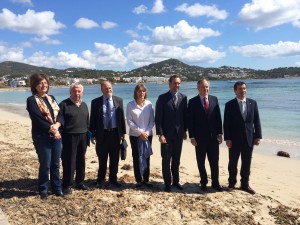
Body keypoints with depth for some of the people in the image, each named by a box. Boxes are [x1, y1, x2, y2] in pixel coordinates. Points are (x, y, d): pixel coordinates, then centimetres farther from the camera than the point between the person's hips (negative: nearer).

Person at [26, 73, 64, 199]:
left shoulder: (51, 98, 13)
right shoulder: (31, 100, -6)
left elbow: (60, 115, 5)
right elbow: (38, 119, -16)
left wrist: (57, 125, -14)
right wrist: (52, 130, -15)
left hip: (56, 135, 5)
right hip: (42, 137, -5)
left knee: (55, 164, 11)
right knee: (45, 165, 2)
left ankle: (57, 189, 24)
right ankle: (43, 190, 20)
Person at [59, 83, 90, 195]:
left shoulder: (84, 105, 13)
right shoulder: (64, 104, -6)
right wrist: (60, 135, -12)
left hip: (82, 136, 6)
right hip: (69, 137, -6)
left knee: (81, 161, 12)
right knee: (69, 162, -1)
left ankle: (79, 182, 26)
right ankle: (67, 185, 11)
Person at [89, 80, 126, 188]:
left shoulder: (119, 100, 4)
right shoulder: (95, 102, -2)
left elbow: (122, 117, 5)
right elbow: (92, 119, -1)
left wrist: (123, 132, 3)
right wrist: (93, 135, -5)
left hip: (115, 133, 2)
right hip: (102, 134, -1)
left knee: (115, 158, 11)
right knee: (102, 159, 10)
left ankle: (113, 179, 26)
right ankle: (100, 179, 28)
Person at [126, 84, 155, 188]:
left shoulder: (149, 104, -2)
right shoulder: (130, 105, -6)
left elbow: (152, 120, 1)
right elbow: (129, 121, -7)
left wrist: (147, 132, -11)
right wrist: (140, 132, -13)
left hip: (147, 135, 1)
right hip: (135, 135, -1)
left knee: (146, 157, 7)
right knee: (136, 158, 5)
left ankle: (146, 179, 18)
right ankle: (138, 180, 16)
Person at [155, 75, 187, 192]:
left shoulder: (183, 97, 5)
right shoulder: (162, 98, -6)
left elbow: (185, 115, 11)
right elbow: (158, 118, -8)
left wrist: (184, 130, 8)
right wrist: (160, 134, -13)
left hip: (179, 133, 3)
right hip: (166, 134, -3)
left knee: (176, 159, 13)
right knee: (166, 159, 3)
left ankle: (176, 181, 26)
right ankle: (167, 183, 17)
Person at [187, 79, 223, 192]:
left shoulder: (214, 99, 6)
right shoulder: (193, 101, -4)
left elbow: (218, 117, 6)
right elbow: (190, 121, -5)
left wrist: (220, 133, 2)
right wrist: (192, 137, -9)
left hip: (213, 136, 2)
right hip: (200, 137, -2)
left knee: (214, 161, 8)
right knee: (201, 162, 9)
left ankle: (215, 183, 23)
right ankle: (203, 183, 24)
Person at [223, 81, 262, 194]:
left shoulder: (253, 103, 5)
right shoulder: (229, 104, -4)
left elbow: (256, 121, 5)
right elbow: (226, 123, -6)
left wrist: (258, 136, 0)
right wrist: (227, 138, -11)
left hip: (249, 139, 2)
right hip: (234, 139, -2)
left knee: (246, 163, 10)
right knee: (233, 163, 9)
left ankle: (245, 184, 24)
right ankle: (232, 183, 24)